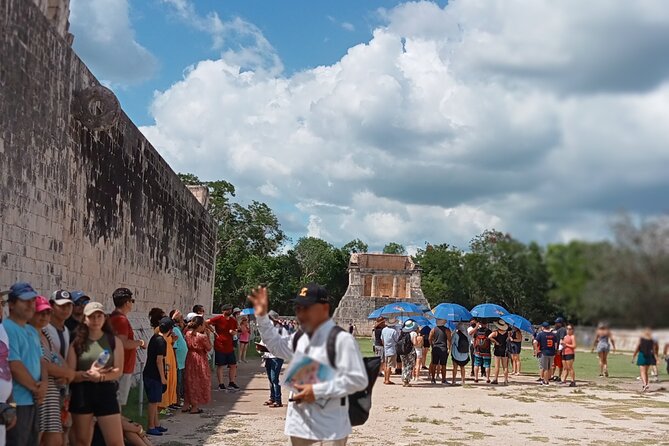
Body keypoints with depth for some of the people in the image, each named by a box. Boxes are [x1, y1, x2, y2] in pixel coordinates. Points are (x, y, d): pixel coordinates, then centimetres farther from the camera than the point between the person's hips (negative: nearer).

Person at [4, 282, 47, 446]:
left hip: (33, 401, 9)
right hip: (16, 402, -9)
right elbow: (14, 366, -19)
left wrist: (44, 383, -3)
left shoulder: (32, 331, 16)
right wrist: (36, 388, -9)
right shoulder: (7, 329, -14)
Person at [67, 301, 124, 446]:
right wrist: (88, 374, -21)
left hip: (106, 393, -1)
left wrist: (100, 377, -22)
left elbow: (118, 371, -3)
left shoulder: (114, 341, 3)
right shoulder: (77, 343, 4)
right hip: (82, 394, 1)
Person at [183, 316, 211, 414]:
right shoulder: (202, 336, -21)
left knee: (189, 380, 16)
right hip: (200, 359, -6)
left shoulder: (188, 333, -5)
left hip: (190, 358, 6)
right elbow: (209, 348, -9)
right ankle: (195, 407, 10)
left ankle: (186, 405, 21)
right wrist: (207, 336, -4)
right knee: (198, 382, 6)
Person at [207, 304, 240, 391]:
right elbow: (206, 323, -8)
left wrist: (233, 332, -5)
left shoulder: (233, 321, 8)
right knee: (220, 366, 1)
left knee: (233, 365, 8)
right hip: (219, 347, -6)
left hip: (229, 347, 6)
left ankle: (231, 383, 20)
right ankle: (221, 384, 8)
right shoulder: (218, 319, -9)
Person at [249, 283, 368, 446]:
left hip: (328, 431, -8)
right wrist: (262, 317, 18)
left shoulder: (341, 339, -15)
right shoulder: (299, 338, 11)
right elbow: (277, 345, 31)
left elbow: (358, 380, -19)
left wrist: (318, 391, -20)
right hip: (298, 426, 8)